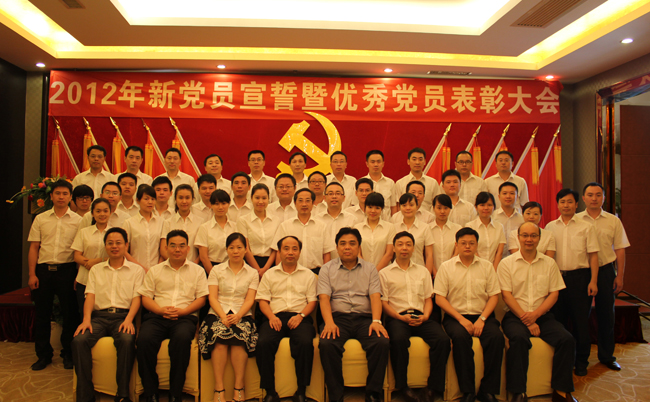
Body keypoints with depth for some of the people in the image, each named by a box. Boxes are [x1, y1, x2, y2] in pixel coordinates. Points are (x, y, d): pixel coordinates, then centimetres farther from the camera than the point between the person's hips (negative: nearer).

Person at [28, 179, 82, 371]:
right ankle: (43, 355, 22)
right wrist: (32, 274, -1)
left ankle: (68, 354, 19)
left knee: (70, 313, 4)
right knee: (41, 314, 8)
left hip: (67, 270, -2)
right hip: (43, 269, 2)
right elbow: (33, 248, 7)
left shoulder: (78, 220, 2)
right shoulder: (40, 219, 8)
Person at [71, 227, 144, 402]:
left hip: (123, 315, -2)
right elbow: (90, 296, 9)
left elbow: (136, 298, 3)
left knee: (127, 340, -35)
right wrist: (86, 319, -8)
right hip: (99, 316, 3)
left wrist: (128, 320, -15)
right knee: (79, 340, -28)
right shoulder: (96, 270, 21)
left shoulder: (136, 270, 12)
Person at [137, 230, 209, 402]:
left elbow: (201, 299, 7)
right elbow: (145, 297, 11)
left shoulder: (197, 270, 15)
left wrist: (181, 311, -10)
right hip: (157, 316, 2)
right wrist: (160, 310, -8)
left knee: (182, 338, -35)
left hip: (185, 317, -2)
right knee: (144, 339, -30)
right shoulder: (155, 270, 20)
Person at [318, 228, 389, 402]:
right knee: (326, 345, -31)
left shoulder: (369, 269, 15)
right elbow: (324, 298, 1)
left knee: (382, 343, -28)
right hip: (338, 317, -1)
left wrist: (376, 321, -14)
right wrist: (329, 322, -17)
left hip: (364, 317, 1)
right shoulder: (327, 269, 13)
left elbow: (375, 296, 4)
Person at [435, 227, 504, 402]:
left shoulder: (487, 266, 11)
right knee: (460, 336, -32)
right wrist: (461, 319, -10)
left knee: (497, 336, -27)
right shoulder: (446, 267, 5)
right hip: (456, 316, -2)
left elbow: (494, 296, 6)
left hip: (483, 316, 2)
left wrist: (482, 319, -9)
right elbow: (439, 298, -1)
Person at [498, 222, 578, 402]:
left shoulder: (549, 263, 11)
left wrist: (535, 315, -10)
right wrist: (525, 319, -13)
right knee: (519, 338, -32)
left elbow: (554, 294, 5)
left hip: (543, 316, 3)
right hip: (515, 316, -3)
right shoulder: (506, 263, 2)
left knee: (567, 339, -21)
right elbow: (506, 295, -4)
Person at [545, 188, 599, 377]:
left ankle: (581, 362, 16)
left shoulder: (586, 227, 2)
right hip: (557, 276, 2)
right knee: (558, 320, 8)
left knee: (581, 320, 3)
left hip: (580, 276, -2)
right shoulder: (550, 227, 8)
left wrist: (593, 281, -8)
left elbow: (593, 255, 0)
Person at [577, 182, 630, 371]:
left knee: (606, 314, 8)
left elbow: (620, 250, 5)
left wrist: (619, 276, 0)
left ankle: (607, 356, 23)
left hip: (606, 270, 1)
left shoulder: (613, 221, 5)